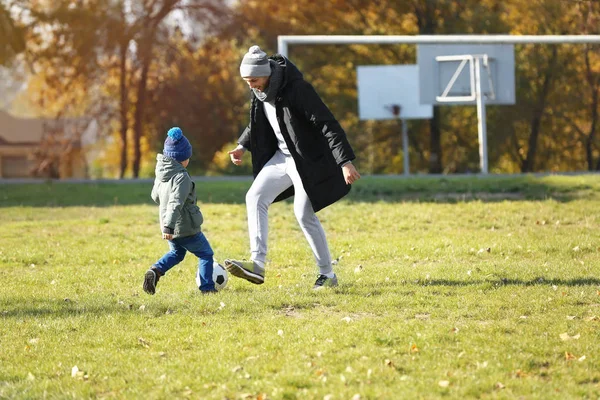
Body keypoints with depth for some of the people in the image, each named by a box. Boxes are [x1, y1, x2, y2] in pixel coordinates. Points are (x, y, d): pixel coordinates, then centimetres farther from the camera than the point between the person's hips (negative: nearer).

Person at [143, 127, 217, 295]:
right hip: (186, 228, -8)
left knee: (176, 253, 28)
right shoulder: (181, 177, -21)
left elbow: (155, 196, 19)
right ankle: (207, 287, 6)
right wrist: (169, 227, -33)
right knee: (206, 254, 10)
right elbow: (175, 203, -29)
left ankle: (155, 271, 5)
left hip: (170, 228, 8)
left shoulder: (161, 174, 5)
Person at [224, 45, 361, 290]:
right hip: (282, 156, 8)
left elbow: (327, 124, -27)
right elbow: (257, 122, 20)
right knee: (255, 197, -5)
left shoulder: (297, 89, -25)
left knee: (304, 214, -8)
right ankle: (257, 264, -12)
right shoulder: (259, 92, -1)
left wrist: (345, 161, -33)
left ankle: (327, 274, 6)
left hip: (309, 160, -8)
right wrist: (243, 145, 4)